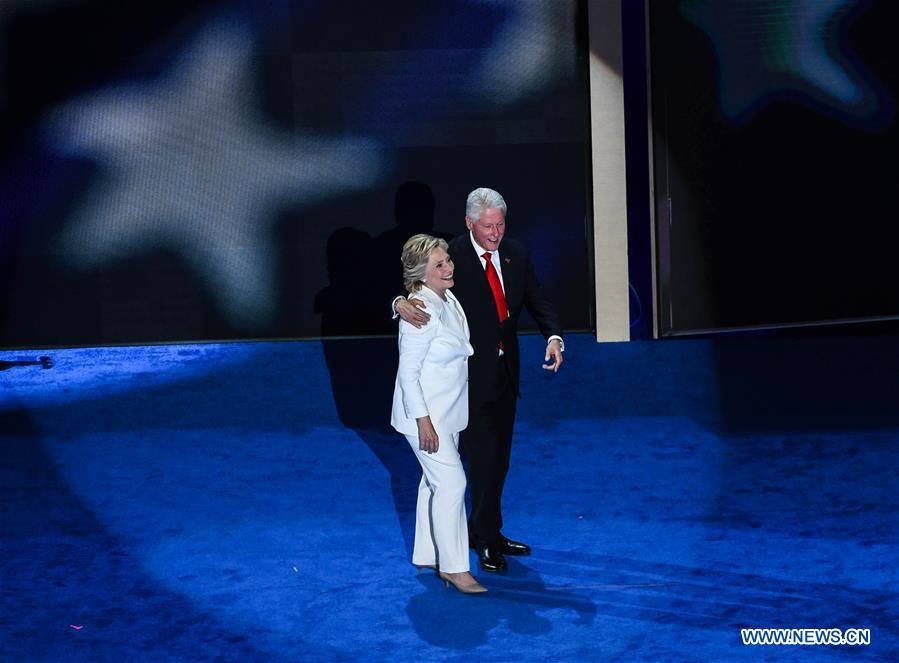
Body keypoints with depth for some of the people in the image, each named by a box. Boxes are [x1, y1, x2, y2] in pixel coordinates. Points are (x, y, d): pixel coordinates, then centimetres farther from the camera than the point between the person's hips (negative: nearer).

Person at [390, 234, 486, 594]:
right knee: (451, 482, -9)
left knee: (436, 481, 17)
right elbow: (408, 372, -21)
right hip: (426, 413, -9)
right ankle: (454, 568, -1)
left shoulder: (450, 300, 4)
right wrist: (424, 422, -22)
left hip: (448, 411, 9)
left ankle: (426, 553, 30)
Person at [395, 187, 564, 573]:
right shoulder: (452, 256, -13)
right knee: (483, 458, -3)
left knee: (499, 458, 16)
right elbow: (417, 288, -15)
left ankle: (481, 530, 31)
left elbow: (538, 302, 6)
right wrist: (401, 305, -40)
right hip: (471, 374, -6)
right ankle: (488, 541, 11)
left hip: (506, 370, 6)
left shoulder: (516, 254, 3)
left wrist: (554, 336, -13)